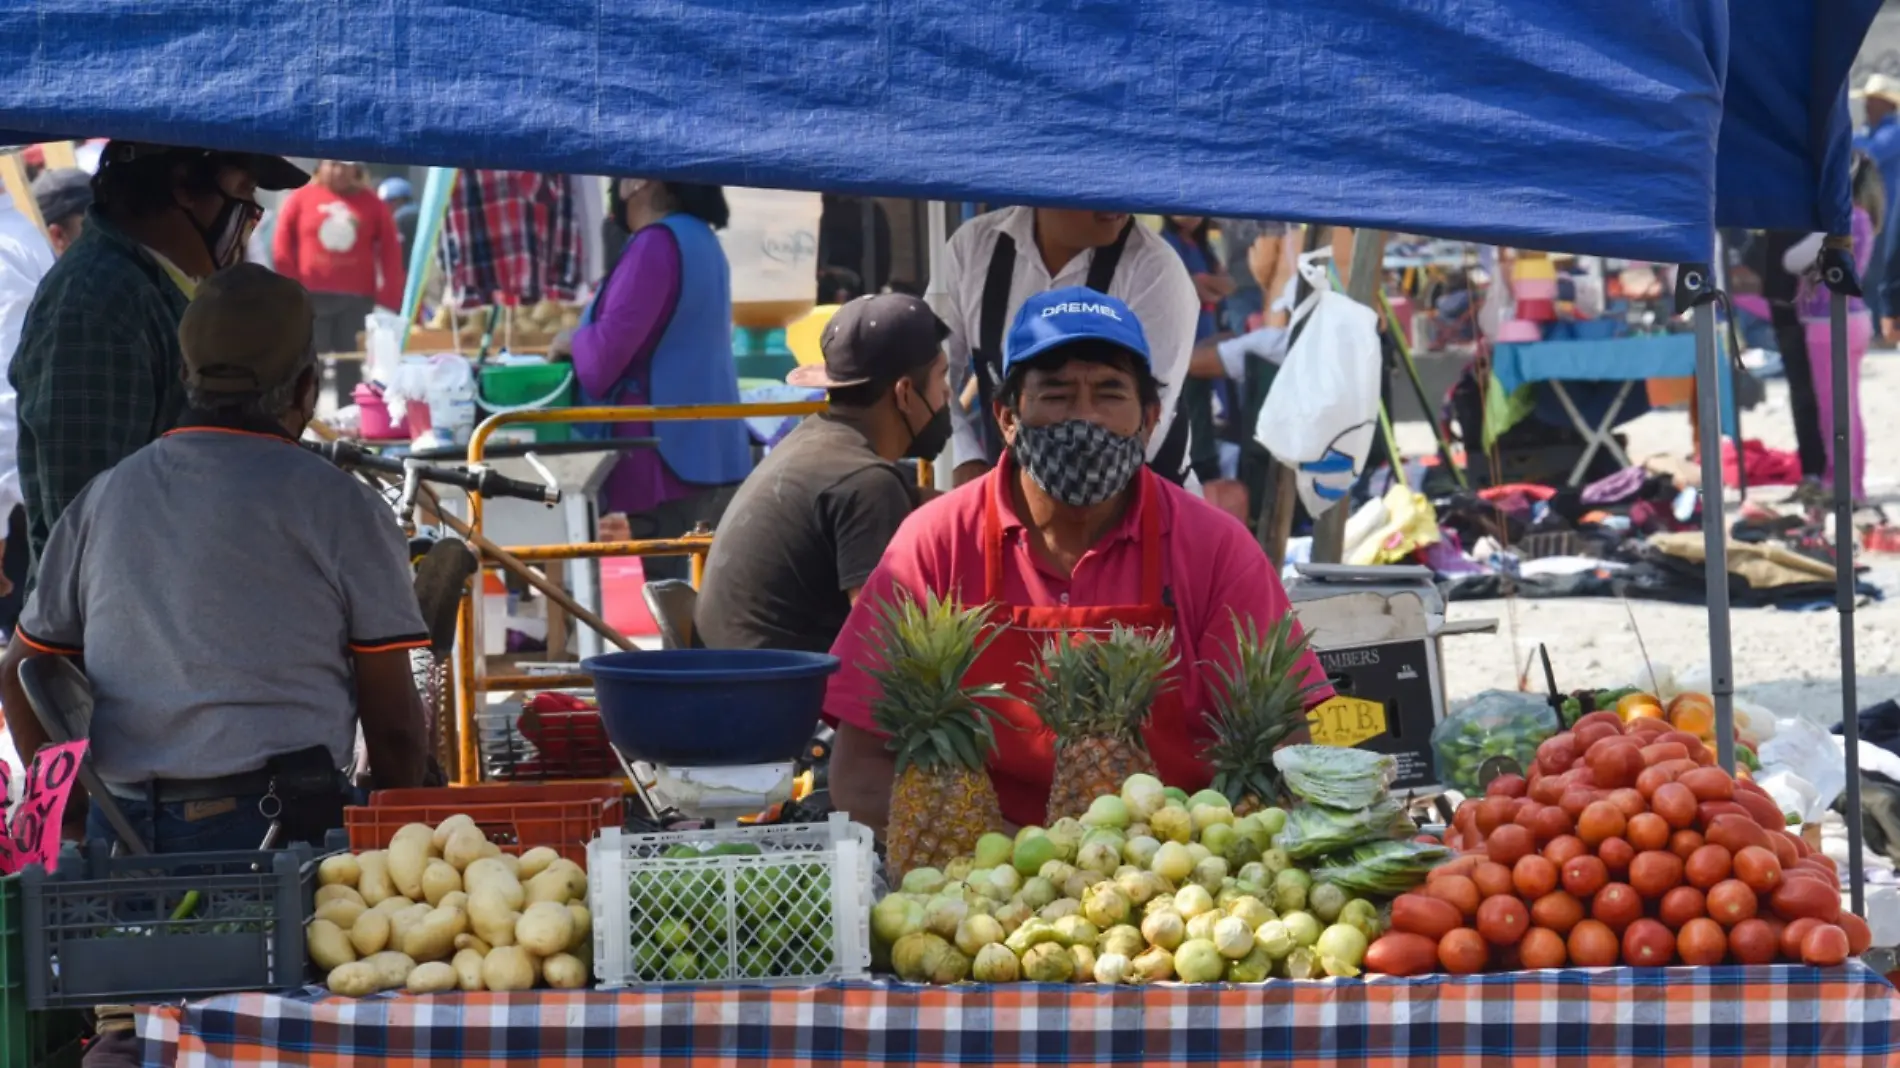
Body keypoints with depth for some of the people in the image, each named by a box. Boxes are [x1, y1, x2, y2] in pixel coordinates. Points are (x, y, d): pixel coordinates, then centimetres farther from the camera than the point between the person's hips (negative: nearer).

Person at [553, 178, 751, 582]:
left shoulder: (656, 244, -15)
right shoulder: (701, 240, 15)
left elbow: (610, 346, -19)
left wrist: (569, 343, 0)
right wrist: (582, 341, 21)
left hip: (668, 456, -10)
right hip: (714, 452, 10)